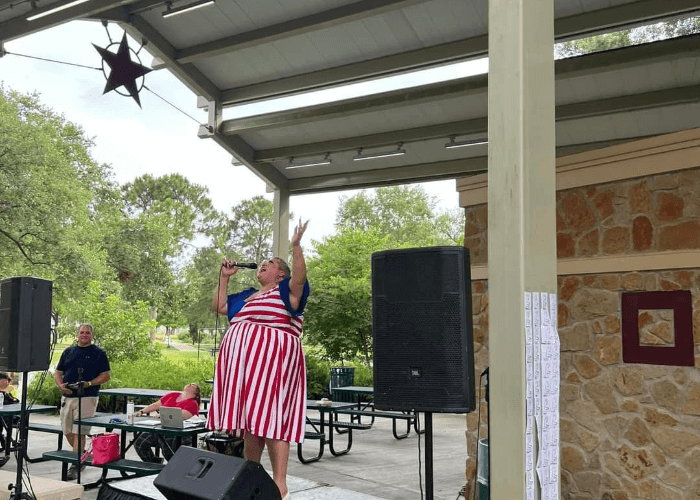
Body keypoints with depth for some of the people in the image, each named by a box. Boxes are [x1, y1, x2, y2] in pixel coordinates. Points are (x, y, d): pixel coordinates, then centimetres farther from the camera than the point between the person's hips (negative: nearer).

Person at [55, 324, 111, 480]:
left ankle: (76, 465, -4)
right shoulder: (68, 351, 16)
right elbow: (58, 372, 18)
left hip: (87, 398, -5)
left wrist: (89, 383, -18)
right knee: (67, 431, 10)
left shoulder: (98, 353, 2)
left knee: (79, 432, -8)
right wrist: (60, 385, -3)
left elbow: (106, 375, -3)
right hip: (67, 397, 5)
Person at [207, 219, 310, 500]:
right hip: (243, 360, 7)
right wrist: (224, 277, 23)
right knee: (250, 417, 9)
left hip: (271, 359, -7)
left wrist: (296, 246, -28)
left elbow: (300, 278, -16)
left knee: (271, 416, -13)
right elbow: (217, 306, 30)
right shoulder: (246, 296, 25)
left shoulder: (286, 290, 4)